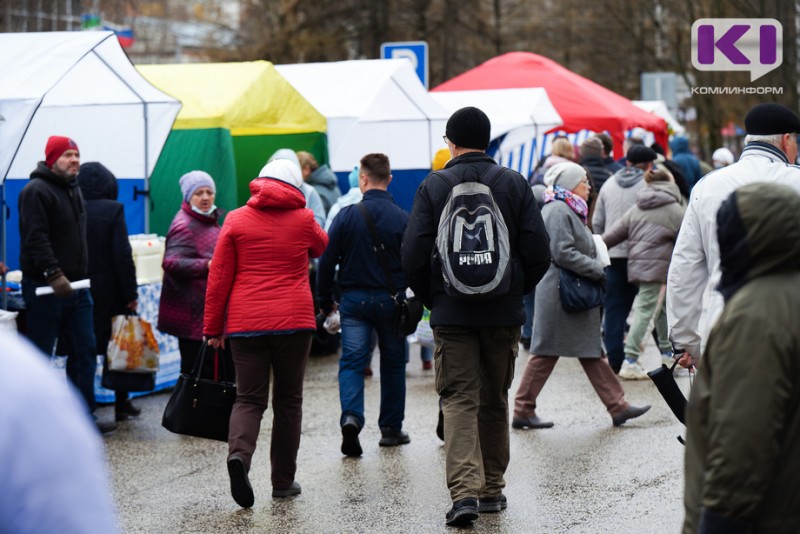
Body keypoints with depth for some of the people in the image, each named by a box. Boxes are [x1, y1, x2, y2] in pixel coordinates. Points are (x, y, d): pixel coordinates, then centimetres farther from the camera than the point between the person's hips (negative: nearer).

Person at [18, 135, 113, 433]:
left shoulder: (73, 190, 17)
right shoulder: (37, 191, -12)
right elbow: (36, 238, -21)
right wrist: (53, 274, -27)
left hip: (74, 286, 9)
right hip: (44, 288, -9)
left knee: (84, 351, 9)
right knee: (40, 356, -1)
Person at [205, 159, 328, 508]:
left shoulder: (236, 221, 3)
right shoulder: (303, 220, 4)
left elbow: (219, 277, 2)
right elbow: (324, 248, 26)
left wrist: (213, 327, 7)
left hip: (245, 322, 0)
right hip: (294, 321, 0)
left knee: (249, 398, 4)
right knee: (288, 400, 11)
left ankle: (239, 453, -25)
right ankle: (283, 481, 12)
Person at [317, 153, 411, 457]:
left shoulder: (346, 216, -5)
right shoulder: (402, 219, -5)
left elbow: (327, 261, -3)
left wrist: (325, 301, 8)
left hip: (353, 299, 0)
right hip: (391, 299, 1)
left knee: (351, 361, 2)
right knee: (393, 363, 13)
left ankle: (351, 417, -22)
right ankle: (391, 429, 19)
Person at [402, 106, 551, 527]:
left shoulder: (433, 187, -4)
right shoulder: (514, 184, 2)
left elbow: (413, 256, -8)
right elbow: (538, 252, -1)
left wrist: (431, 298, 8)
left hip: (452, 314, -2)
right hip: (503, 312, 2)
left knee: (458, 400, -2)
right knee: (494, 401, 15)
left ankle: (464, 490, -17)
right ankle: (492, 488, 21)